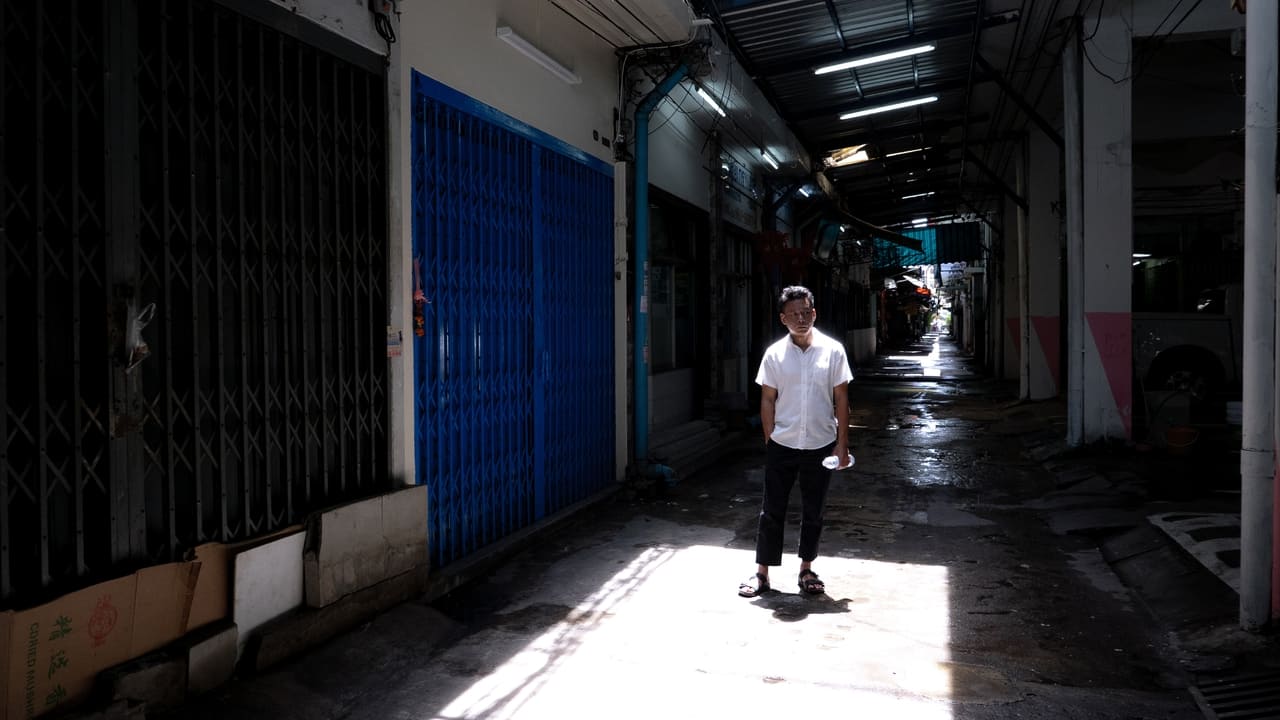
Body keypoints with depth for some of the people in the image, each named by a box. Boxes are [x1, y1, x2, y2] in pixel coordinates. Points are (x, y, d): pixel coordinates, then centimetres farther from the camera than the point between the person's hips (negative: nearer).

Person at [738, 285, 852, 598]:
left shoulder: (832, 350, -4)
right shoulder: (774, 354, -3)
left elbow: (841, 399, 0)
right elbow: (768, 400, 3)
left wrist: (842, 443, -2)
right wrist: (770, 441, 0)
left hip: (820, 446, 0)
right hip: (782, 446, 0)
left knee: (813, 512, 11)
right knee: (772, 511, 5)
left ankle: (806, 569, 27)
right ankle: (762, 572, 16)